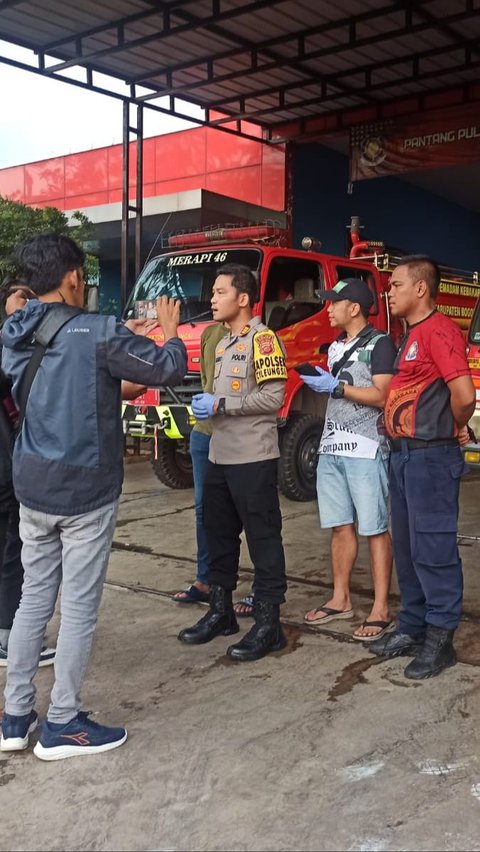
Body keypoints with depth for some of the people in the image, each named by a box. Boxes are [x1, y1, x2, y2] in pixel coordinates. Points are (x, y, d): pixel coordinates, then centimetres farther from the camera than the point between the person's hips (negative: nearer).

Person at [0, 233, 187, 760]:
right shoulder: (97, 333, -15)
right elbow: (168, 369, -11)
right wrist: (169, 331, 8)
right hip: (85, 491, -7)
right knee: (79, 608, 4)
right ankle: (61, 726, 14)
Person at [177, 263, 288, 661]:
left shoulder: (262, 339, -11)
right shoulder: (225, 342, 18)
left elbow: (273, 397, -19)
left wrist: (220, 405, -17)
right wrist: (206, 404, 7)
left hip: (253, 460, -9)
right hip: (220, 457, 10)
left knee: (263, 540, -2)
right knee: (219, 536, 15)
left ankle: (269, 624, 5)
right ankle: (221, 611, 28)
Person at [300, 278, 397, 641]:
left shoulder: (380, 344, -6)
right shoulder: (335, 346, 19)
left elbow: (382, 395, -14)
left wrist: (337, 386, -15)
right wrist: (320, 381, 10)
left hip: (365, 450, -8)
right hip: (332, 448, 8)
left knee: (375, 529, -4)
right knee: (340, 526, 11)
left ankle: (381, 610, 0)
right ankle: (341, 599, 20)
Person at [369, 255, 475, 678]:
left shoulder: (439, 329, -15)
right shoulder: (411, 335, 17)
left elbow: (463, 393, -24)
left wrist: (458, 428, -7)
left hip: (431, 456, -10)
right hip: (404, 454, 10)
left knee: (433, 548, -3)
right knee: (407, 546, 15)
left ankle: (440, 639, 8)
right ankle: (413, 627, 26)